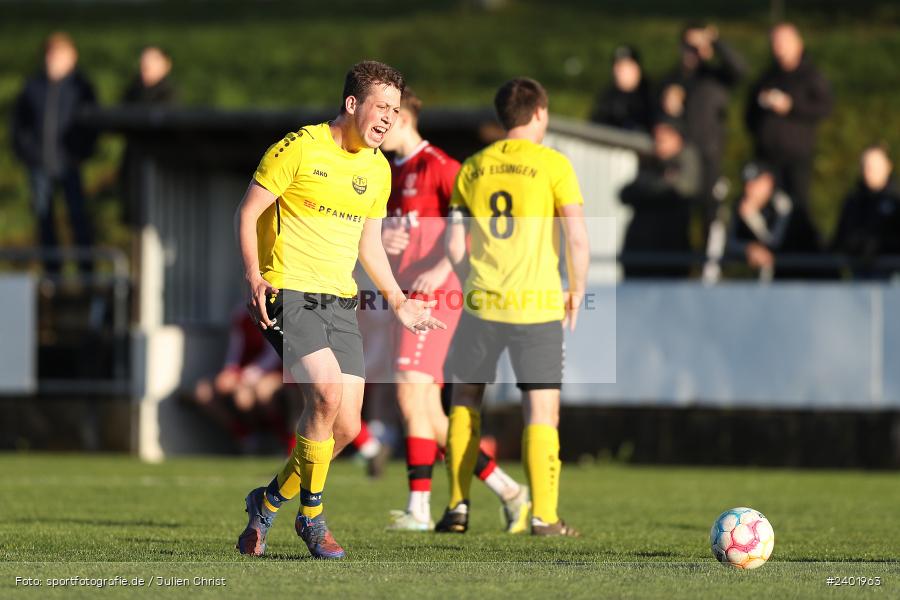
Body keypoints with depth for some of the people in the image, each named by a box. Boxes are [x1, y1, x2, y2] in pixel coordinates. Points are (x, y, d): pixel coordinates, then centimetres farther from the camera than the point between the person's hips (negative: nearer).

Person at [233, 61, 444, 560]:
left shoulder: (378, 168, 12)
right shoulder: (299, 148, -8)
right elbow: (247, 213, -5)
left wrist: (397, 301, 18)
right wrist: (254, 277, -16)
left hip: (340, 302, 7)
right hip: (287, 292, -7)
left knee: (346, 428, -2)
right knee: (327, 390, -27)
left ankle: (269, 502, 21)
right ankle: (311, 515, -11)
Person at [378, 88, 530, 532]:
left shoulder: (437, 166, -10)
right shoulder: (389, 173, 17)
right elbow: (377, 231, 24)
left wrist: (443, 268, -24)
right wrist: (380, 240, 0)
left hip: (435, 296, -9)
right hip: (406, 297, 9)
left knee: (411, 393, -16)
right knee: (430, 415, 6)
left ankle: (419, 508, -15)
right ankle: (508, 491, 13)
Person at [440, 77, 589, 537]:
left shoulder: (472, 168, 8)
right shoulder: (553, 164, -3)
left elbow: (454, 245, 7)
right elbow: (577, 239, -10)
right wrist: (576, 291, 5)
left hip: (481, 304, 3)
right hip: (538, 305, -3)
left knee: (465, 400, 17)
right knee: (542, 409, 1)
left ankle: (458, 507, 14)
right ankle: (543, 516, -5)